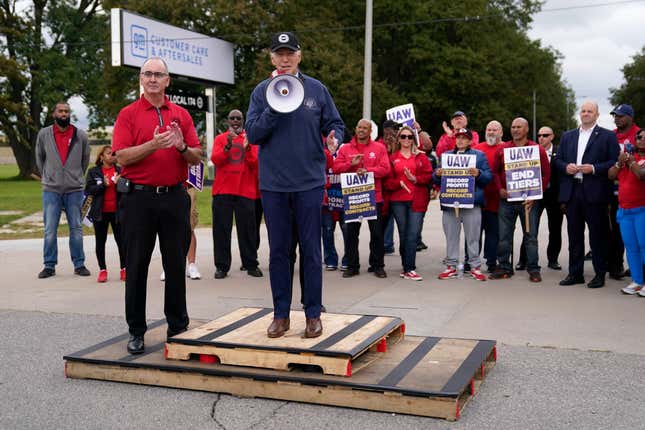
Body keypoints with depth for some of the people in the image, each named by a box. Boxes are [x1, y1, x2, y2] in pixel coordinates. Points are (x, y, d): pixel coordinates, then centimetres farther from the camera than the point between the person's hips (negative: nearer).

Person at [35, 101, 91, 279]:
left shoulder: (80, 135, 2)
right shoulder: (44, 134, 3)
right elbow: (39, 158, 16)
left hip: (74, 189, 0)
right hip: (51, 189, 0)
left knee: (76, 229, 6)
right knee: (50, 230, 1)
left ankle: (79, 264, 13)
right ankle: (49, 265, 9)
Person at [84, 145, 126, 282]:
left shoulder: (120, 171, 5)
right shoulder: (93, 172, 3)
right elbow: (88, 190, -6)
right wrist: (103, 185, -17)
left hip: (117, 211, 0)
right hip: (100, 212, 0)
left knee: (121, 240, 1)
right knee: (100, 241, 6)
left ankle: (124, 269, 12)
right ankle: (102, 270, 15)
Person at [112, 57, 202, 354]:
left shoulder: (181, 115, 11)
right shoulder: (128, 114, 3)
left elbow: (197, 157, 8)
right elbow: (122, 156, -7)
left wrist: (182, 147, -12)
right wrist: (154, 145, -20)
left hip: (175, 197, 2)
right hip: (139, 197, -2)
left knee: (176, 264, 7)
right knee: (136, 266, 4)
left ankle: (178, 326, 19)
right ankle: (136, 330, 15)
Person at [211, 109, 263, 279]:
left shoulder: (250, 139, 11)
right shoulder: (220, 138, 11)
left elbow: (255, 164, -1)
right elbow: (215, 160, -4)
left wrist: (247, 148, -16)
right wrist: (228, 145, -17)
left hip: (245, 190, 0)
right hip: (222, 190, 0)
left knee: (247, 229, 1)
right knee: (221, 229, 0)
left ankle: (251, 265, 8)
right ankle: (222, 266, 4)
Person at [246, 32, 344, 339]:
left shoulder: (316, 89, 4)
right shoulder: (262, 92, 4)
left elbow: (335, 124, 8)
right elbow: (253, 134, -4)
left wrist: (334, 138, -15)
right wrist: (274, 106, -15)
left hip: (309, 181, -1)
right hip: (273, 183, 1)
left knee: (311, 250, 3)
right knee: (278, 251, 8)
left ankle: (313, 314, 14)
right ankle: (281, 314, 18)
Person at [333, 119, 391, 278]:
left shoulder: (379, 148, 5)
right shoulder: (345, 148, 9)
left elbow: (385, 169, -5)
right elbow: (336, 167, 1)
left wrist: (367, 170, -17)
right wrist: (351, 164, -14)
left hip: (374, 197, -1)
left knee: (376, 232, 3)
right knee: (350, 233, 4)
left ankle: (377, 265, 13)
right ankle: (352, 266, 14)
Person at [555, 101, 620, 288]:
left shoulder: (607, 136, 2)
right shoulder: (567, 136, 17)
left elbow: (614, 162, -4)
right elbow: (558, 160, 16)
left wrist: (594, 168, -15)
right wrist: (566, 167, -4)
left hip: (595, 193, -4)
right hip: (572, 192, 4)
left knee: (597, 235, 0)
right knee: (574, 235, 9)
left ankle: (600, 274, 9)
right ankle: (575, 273, 17)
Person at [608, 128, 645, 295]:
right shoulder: (627, 156, 15)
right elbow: (610, 175, 10)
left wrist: (631, 162, -10)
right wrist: (620, 162, -4)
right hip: (624, 209, 6)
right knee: (631, 248, 6)